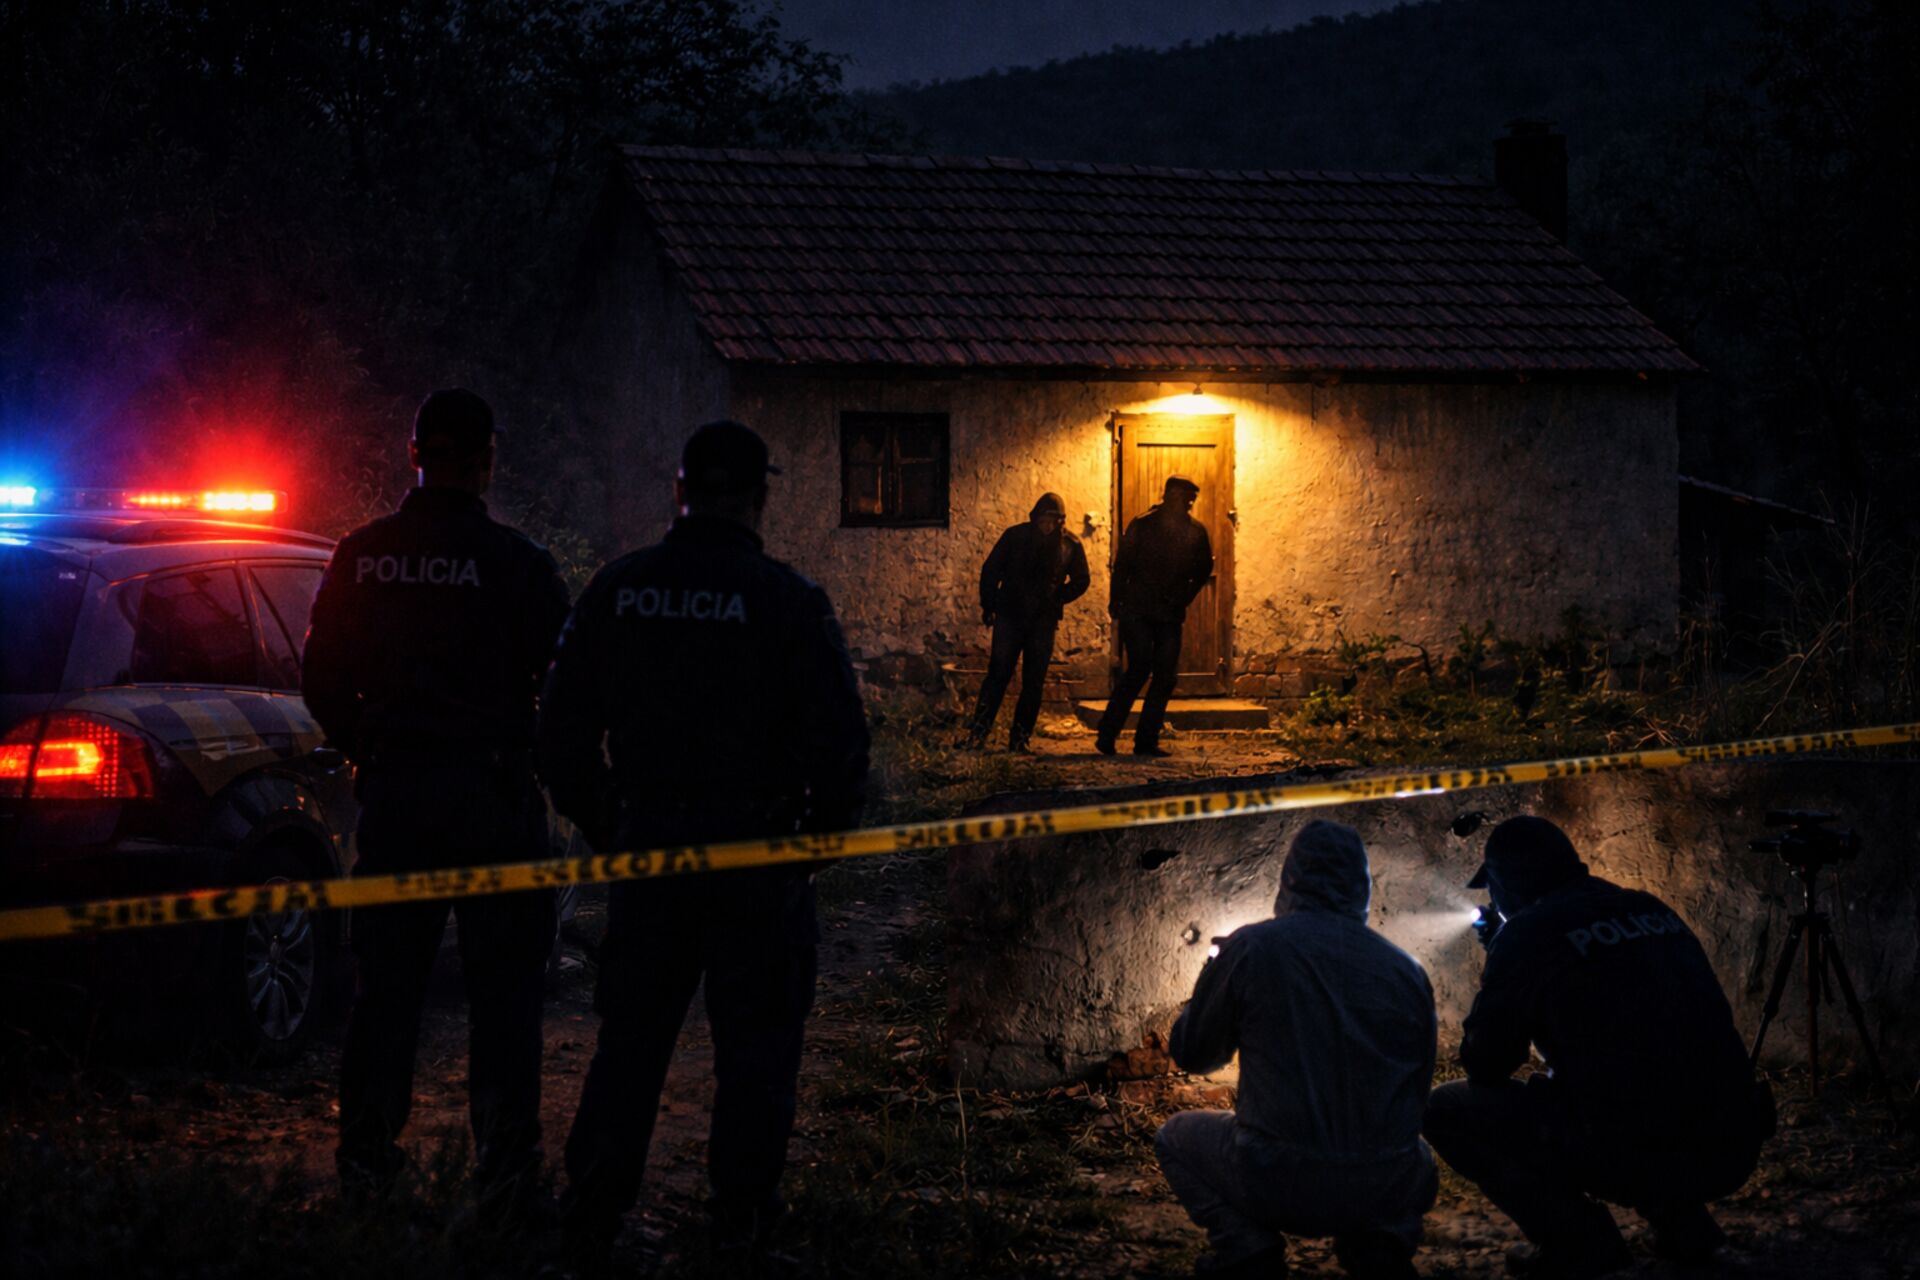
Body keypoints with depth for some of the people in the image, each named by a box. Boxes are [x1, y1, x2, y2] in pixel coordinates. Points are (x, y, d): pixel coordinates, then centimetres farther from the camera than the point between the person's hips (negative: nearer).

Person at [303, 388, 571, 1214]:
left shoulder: (362, 558, 2)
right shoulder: (515, 562, -9)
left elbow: (323, 680, 8)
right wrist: (542, 763, 10)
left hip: (394, 788, 4)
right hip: (492, 790, -4)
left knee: (387, 977, 12)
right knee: (503, 989, 2)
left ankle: (365, 1154, 16)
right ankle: (506, 1168, 1)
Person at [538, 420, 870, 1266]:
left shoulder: (616, 590, 0)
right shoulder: (788, 601, -11)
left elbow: (563, 723, 5)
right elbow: (839, 736, -12)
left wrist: (600, 823, 16)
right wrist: (824, 827, 5)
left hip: (643, 844, 3)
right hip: (756, 850, -3)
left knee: (631, 1034, 13)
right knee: (756, 1037, 10)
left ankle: (591, 1215, 15)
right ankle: (741, 1214, 14)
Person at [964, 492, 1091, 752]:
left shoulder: (1070, 545, -1)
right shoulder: (1015, 536, -4)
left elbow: (1081, 580, 13)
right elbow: (990, 570, 5)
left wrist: (1056, 599, 5)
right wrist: (989, 606, 3)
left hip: (1043, 622, 2)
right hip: (1010, 616, -2)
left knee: (1034, 682, 2)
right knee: (998, 674, -8)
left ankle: (1020, 738, 9)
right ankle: (977, 732, -7)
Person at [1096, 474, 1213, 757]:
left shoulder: (1196, 532, 4)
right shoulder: (1142, 525, -5)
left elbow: (1204, 569, 18)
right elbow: (1122, 564, 1)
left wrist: (1183, 598, 11)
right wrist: (1116, 602, 0)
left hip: (1170, 615, 4)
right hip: (1137, 611, -4)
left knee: (1165, 677, -2)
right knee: (1139, 668, -14)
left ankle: (1146, 741, 5)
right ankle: (1107, 733, -4)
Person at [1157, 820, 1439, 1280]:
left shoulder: (1250, 948, -3)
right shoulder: (1407, 971, 5)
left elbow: (1191, 1054, 11)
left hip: (1278, 1184, -3)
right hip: (1388, 1190, 3)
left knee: (1175, 1137, 28)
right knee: (1419, 1163, 40)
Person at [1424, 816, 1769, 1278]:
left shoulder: (1527, 933, -3)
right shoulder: (1652, 909, 17)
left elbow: (1484, 1066, 4)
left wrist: (1498, 984, 21)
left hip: (1631, 1155, -7)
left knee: (1446, 1110, 8)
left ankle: (1579, 1237, 1)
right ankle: (1681, 1219, 21)